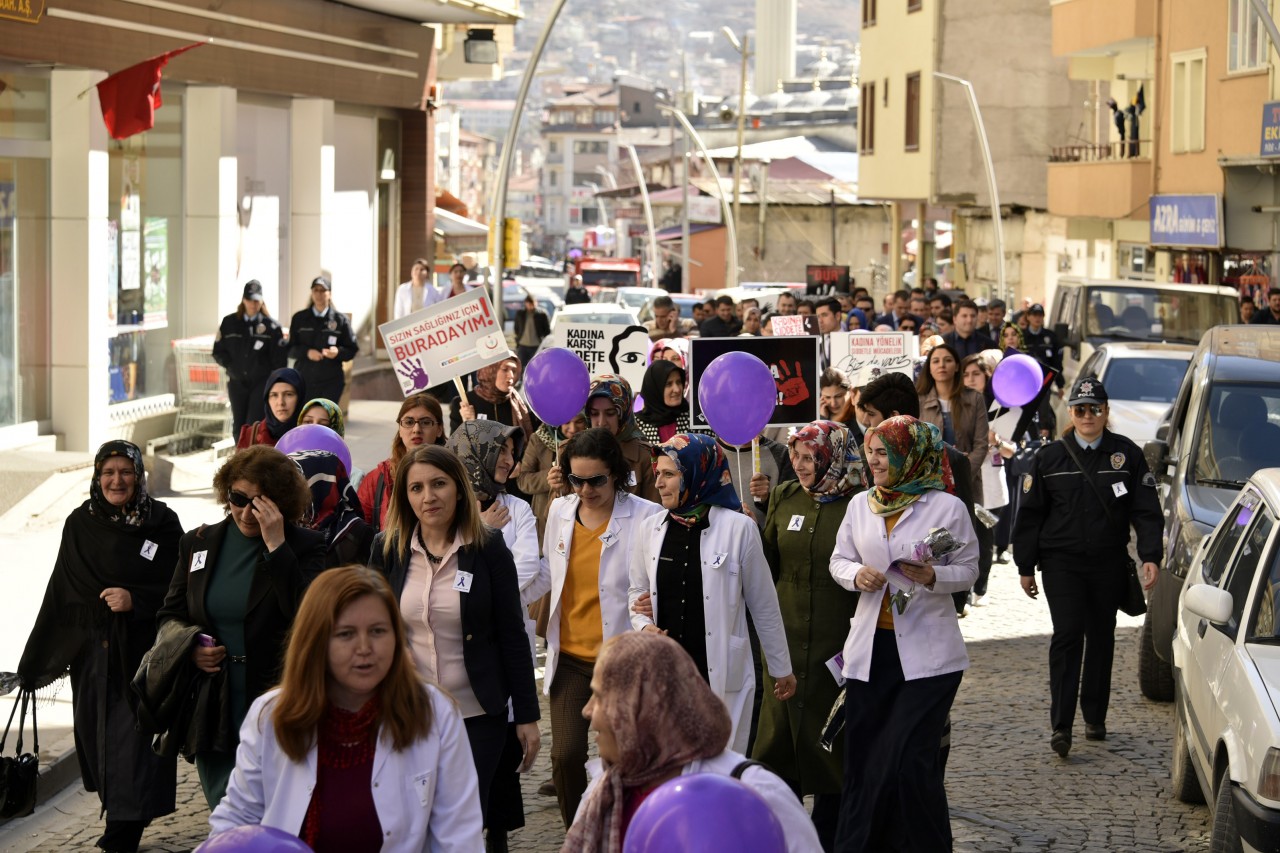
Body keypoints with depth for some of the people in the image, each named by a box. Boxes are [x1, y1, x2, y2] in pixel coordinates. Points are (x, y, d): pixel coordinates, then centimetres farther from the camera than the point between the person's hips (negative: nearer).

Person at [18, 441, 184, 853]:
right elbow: (61, 591, 8)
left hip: (142, 651, -3)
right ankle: (119, 817, 19)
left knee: (134, 737, -6)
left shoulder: (162, 523, -3)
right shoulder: (80, 524, 6)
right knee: (97, 732, 5)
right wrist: (38, 658, 8)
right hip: (91, 653, 3)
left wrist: (136, 600, -20)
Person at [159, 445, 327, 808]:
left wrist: (276, 545, -21)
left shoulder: (305, 547, -3)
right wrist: (189, 646, -3)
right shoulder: (199, 543, 11)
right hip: (212, 714, 5)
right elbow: (169, 615, 19)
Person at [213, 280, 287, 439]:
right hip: (237, 383, 3)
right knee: (239, 427, 9)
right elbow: (218, 351, 9)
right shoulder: (229, 323, 5)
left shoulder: (271, 326, -2)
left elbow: (280, 357, -2)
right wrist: (232, 367, -3)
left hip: (262, 384, -3)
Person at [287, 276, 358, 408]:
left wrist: (338, 351, -18)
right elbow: (290, 349, 5)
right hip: (303, 381, 1)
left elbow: (352, 349, 3)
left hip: (330, 382, -1)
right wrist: (306, 352, -14)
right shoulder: (299, 318, 8)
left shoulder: (340, 319, 4)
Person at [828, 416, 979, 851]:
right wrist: (856, 575, -9)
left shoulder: (946, 507, -6)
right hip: (870, 648, 4)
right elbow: (839, 559, 13)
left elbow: (968, 569, -1)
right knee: (864, 757, 8)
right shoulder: (860, 505, 6)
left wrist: (933, 577, -21)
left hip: (927, 654, -4)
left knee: (910, 759, -9)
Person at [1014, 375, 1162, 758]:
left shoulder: (1127, 454, 3)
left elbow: (1146, 510, 2)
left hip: (1109, 564, 1)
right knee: (1067, 636, -11)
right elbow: (1029, 514, 7)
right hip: (1062, 562, -1)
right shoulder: (1049, 457, 3)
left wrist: (1150, 555, -9)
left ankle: (1095, 717, 23)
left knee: (1101, 639, 10)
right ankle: (1061, 726, -13)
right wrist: (1025, 565, 5)